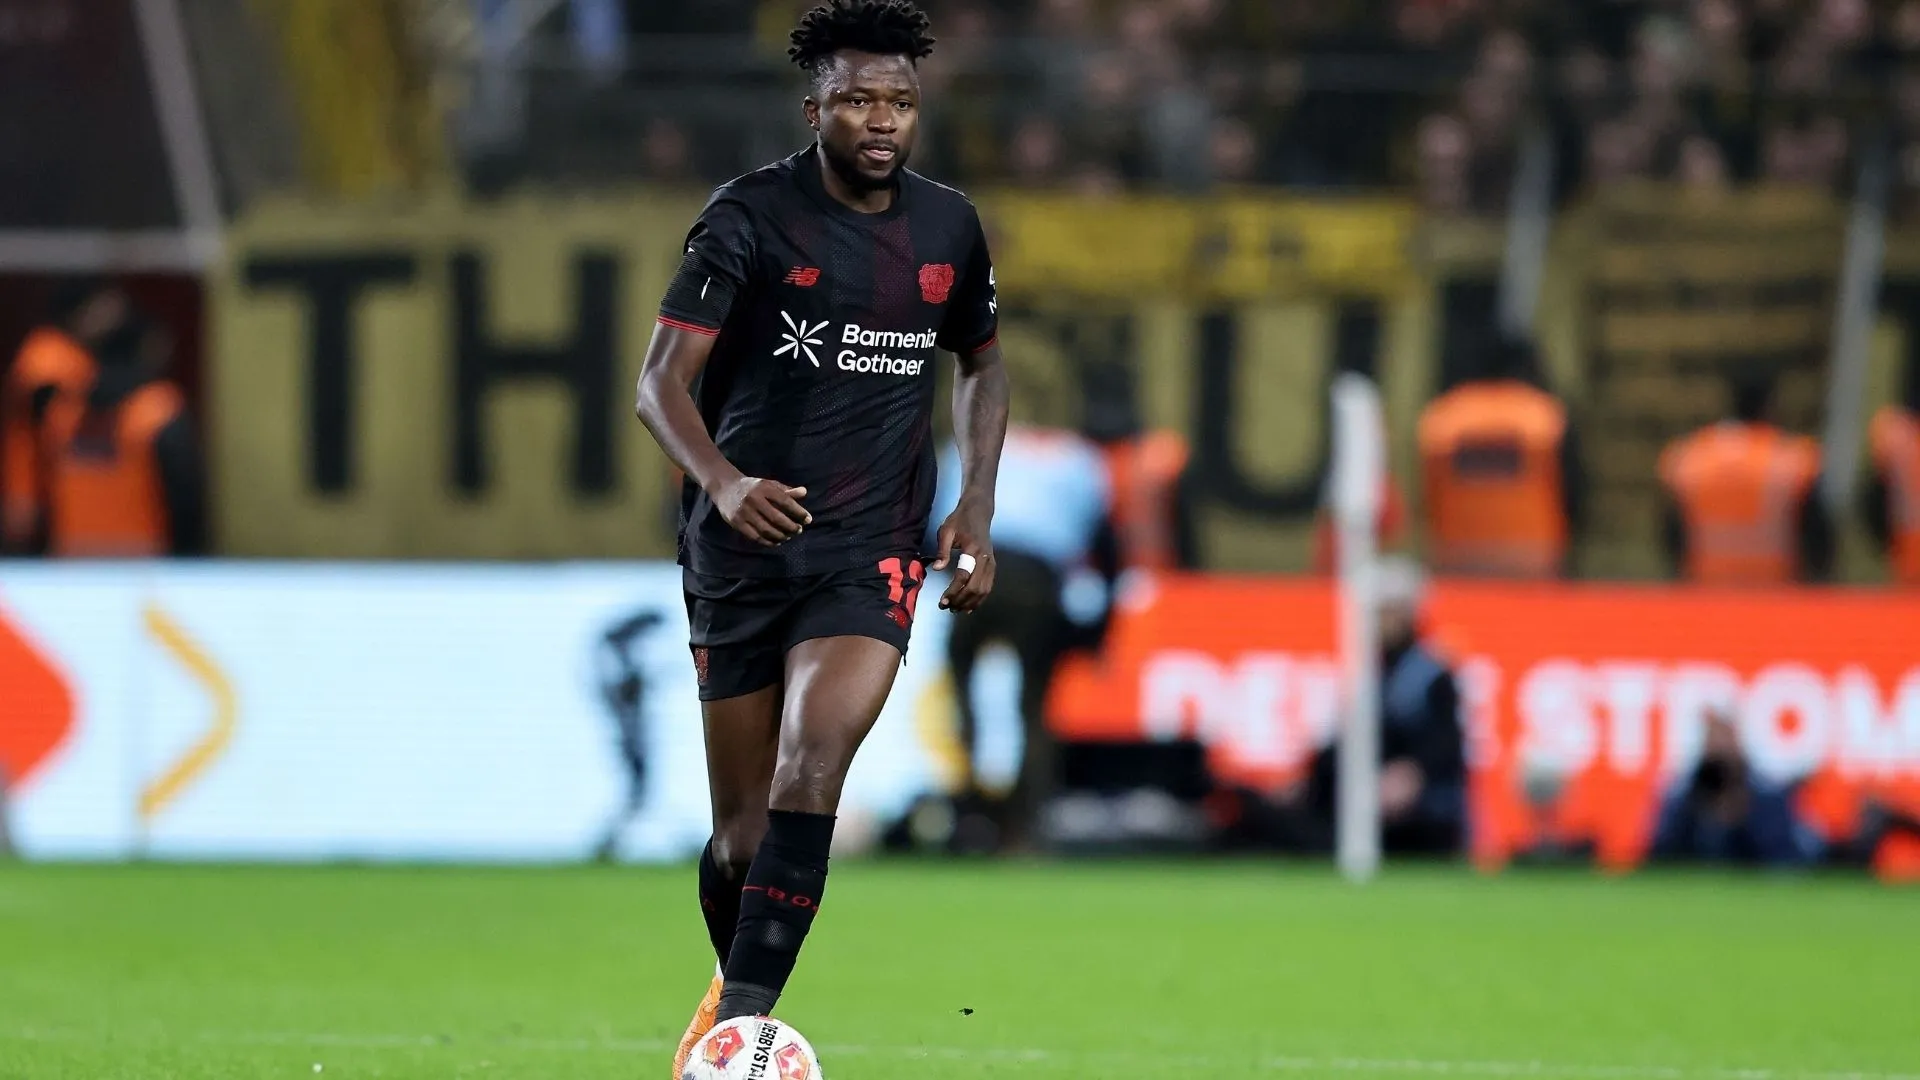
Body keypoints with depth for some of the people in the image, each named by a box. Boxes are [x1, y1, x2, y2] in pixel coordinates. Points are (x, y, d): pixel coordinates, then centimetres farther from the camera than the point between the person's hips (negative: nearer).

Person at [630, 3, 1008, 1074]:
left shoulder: (949, 228, 5)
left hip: (873, 549, 1)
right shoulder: (751, 217, -7)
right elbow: (663, 380, -12)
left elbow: (983, 363, 23)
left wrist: (977, 509, 11)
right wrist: (722, 482, -32)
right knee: (743, 823, 4)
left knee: (812, 769, -22)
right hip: (745, 536, -1)